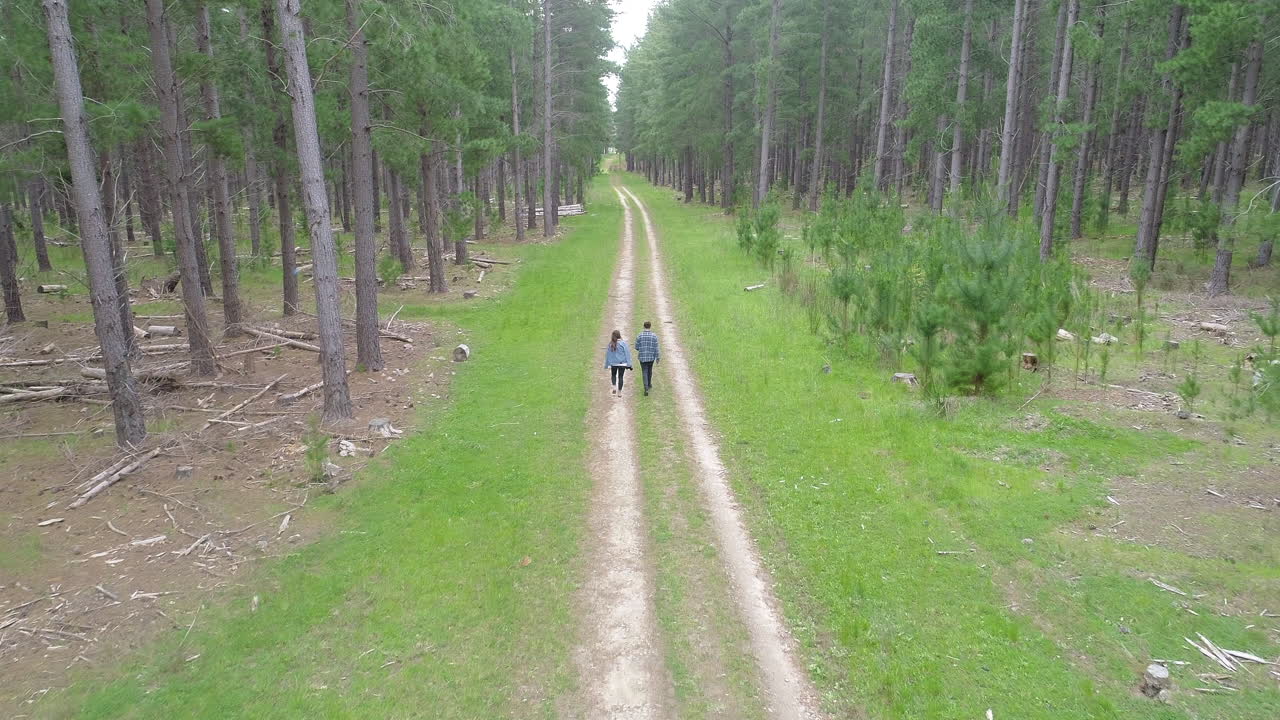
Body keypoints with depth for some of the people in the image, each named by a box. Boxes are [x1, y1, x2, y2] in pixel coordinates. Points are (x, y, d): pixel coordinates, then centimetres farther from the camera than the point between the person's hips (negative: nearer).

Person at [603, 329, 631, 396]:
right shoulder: (623, 343, -10)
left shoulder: (610, 344, -4)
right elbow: (627, 353, -10)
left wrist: (607, 365, 12)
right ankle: (619, 392, 10)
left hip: (613, 363, 1)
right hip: (622, 363, -1)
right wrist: (629, 364, -6)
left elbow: (607, 354, 3)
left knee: (613, 375, 21)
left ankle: (614, 387, -1)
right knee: (620, 377, 7)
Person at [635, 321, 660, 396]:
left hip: (642, 357, -1)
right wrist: (657, 357, 1)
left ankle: (646, 388, -11)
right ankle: (649, 384, 41)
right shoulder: (654, 336, -9)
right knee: (649, 370, 23)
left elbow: (636, 347, -4)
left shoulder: (639, 336, -9)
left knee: (644, 372, 2)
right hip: (651, 357, 1)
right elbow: (656, 348, -8)